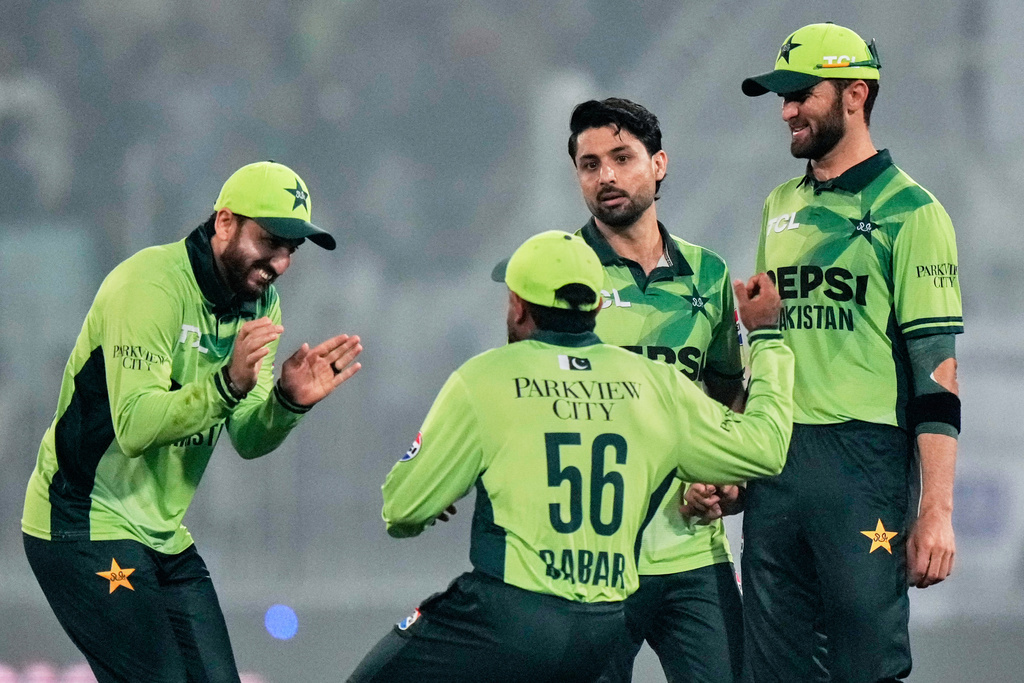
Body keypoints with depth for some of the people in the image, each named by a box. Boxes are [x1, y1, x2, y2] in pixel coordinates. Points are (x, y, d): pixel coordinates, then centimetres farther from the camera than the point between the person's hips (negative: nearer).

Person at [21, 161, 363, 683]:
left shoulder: (260, 302, 6)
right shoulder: (151, 285, -19)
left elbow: (247, 441, 2)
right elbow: (134, 428, -30)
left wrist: (288, 402, -18)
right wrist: (228, 384, -42)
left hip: (165, 537, 9)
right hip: (87, 527, -8)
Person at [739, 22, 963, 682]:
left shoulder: (909, 212, -5)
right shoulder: (782, 206, 16)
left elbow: (937, 369, -9)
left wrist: (936, 512, -15)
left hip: (865, 462, -7)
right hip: (775, 470, 7)